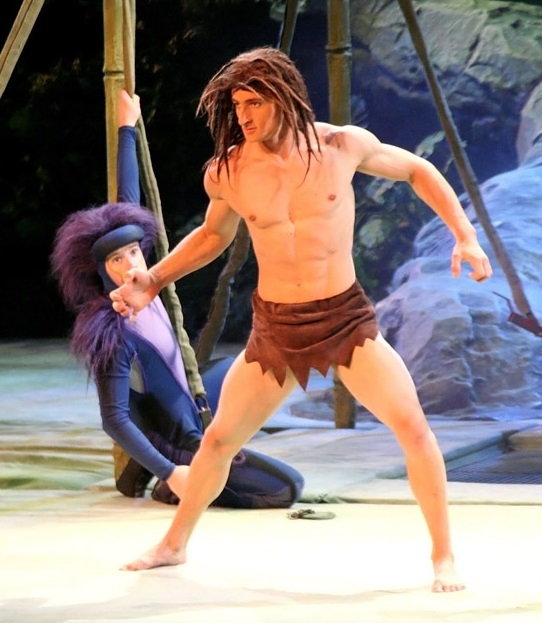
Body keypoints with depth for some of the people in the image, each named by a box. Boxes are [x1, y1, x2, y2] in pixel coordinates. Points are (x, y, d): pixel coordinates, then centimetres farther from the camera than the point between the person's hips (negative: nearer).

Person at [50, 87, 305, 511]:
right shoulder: (115, 333, -28)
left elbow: (129, 203, 3)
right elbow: (114, 420, -29)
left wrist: (127, 128, 9)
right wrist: (171, 473, -33)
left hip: (188, 421, 9)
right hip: (179, 445, -9)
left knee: (232, 368, 37)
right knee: (289, 487, -11)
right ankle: (173, 485, -2)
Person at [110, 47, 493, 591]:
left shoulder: (341, 146, -10)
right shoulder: (227, 172, -6)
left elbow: (416, 170, 7)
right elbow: (213, 235, 16)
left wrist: (464, 235, -2)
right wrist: (152, 280, 7)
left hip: (345, 318, -2)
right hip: (274, 329, 2)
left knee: (413, 428, -15)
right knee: (219, 439, 8)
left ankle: (443, 556, 0)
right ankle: (174, 544, 32)